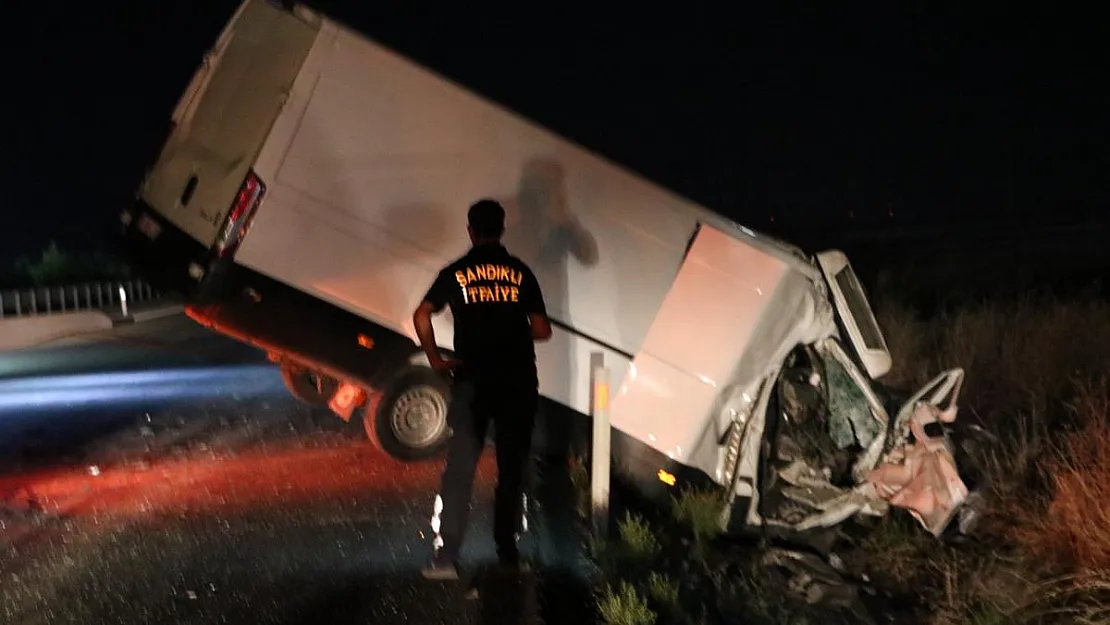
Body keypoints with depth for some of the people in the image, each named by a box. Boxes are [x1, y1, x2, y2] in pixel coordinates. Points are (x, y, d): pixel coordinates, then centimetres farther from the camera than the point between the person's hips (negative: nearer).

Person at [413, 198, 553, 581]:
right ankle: (508, 554, 14)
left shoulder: (455, 273, 3)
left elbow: (422, 316, -9)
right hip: (517, 383, 1)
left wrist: (434, 358, 1)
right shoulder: (520, 272, 4)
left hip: (473, 381, -1)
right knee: (512, 470, 11)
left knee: (459, 470, 0)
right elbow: (542, 330, 1)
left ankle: (446, 559, -8)